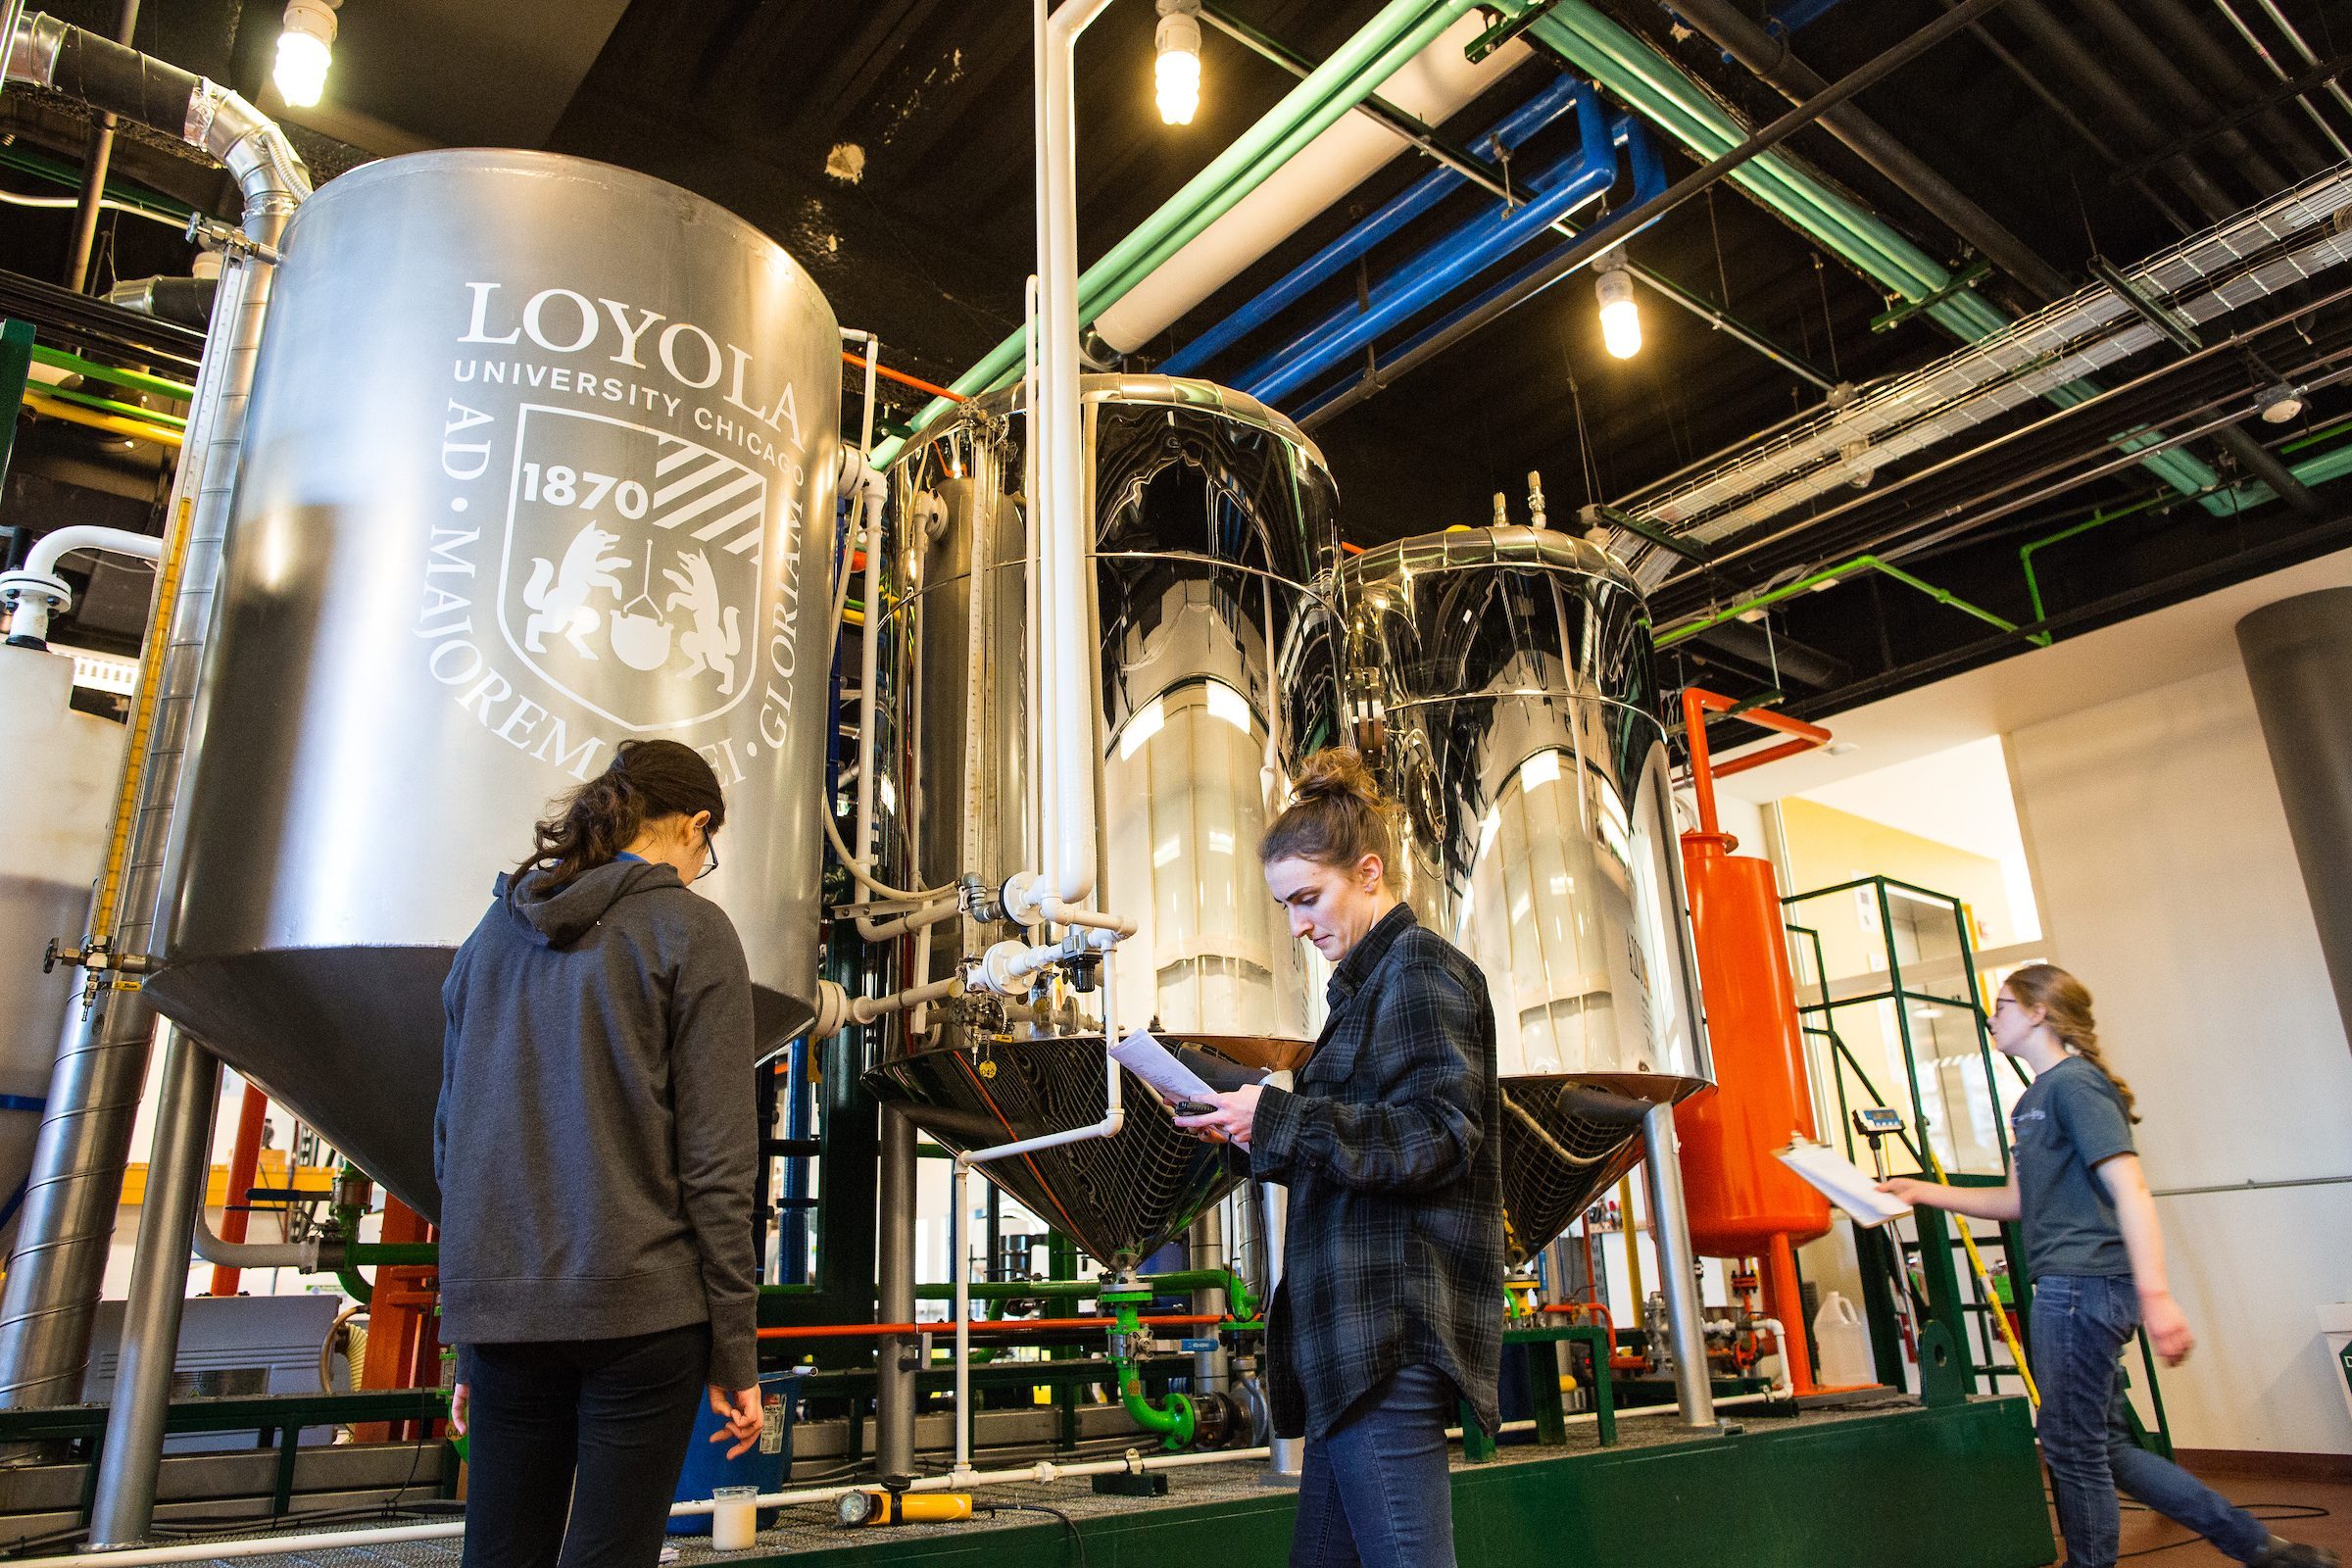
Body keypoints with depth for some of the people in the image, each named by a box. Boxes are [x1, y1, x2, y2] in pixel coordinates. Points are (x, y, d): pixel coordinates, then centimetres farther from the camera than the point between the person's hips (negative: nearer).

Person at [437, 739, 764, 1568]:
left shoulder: (494, 935, 13)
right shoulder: (689, 931, -5)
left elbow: (452, 1141, 15)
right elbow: (714, 1158, -10)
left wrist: (466, 1343, 21)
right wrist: (734, 1349, -4)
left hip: (501, 1311, 6)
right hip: (640, 1310, -5)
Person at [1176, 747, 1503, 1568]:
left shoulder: (1420, 965, -7)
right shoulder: (1369, 982, 22)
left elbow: (1442, 1140, -17)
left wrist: (1281, 1119, -19)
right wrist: (1257, 1132, 11)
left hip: (1395, 1328, -10)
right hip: (1358, 1332, 10)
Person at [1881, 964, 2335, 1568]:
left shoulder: (2075, 1082, -11)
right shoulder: (2035, 1098, 18)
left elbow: (2129, 1187, -20)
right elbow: (2020, 1202, 22)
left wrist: (2155, 1294, -28)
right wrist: (1926, 1192, 18)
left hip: (2084, 1284, -10)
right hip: (2066, 1289, 10)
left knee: (2072, 1447, 1)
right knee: (2104, 1447, 14)